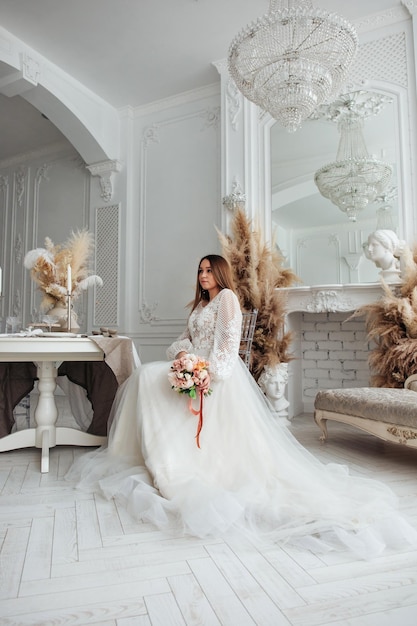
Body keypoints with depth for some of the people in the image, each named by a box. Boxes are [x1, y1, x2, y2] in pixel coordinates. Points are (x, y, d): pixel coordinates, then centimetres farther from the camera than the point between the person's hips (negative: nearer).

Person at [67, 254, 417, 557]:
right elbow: (186, 337, 20)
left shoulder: (227, 297, -3)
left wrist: (208, 375, -23)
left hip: (219, 376, -9)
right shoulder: (201, 303, 24)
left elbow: (229, 341, -14)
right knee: (148, 376, -2)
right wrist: (182, 352, -3)